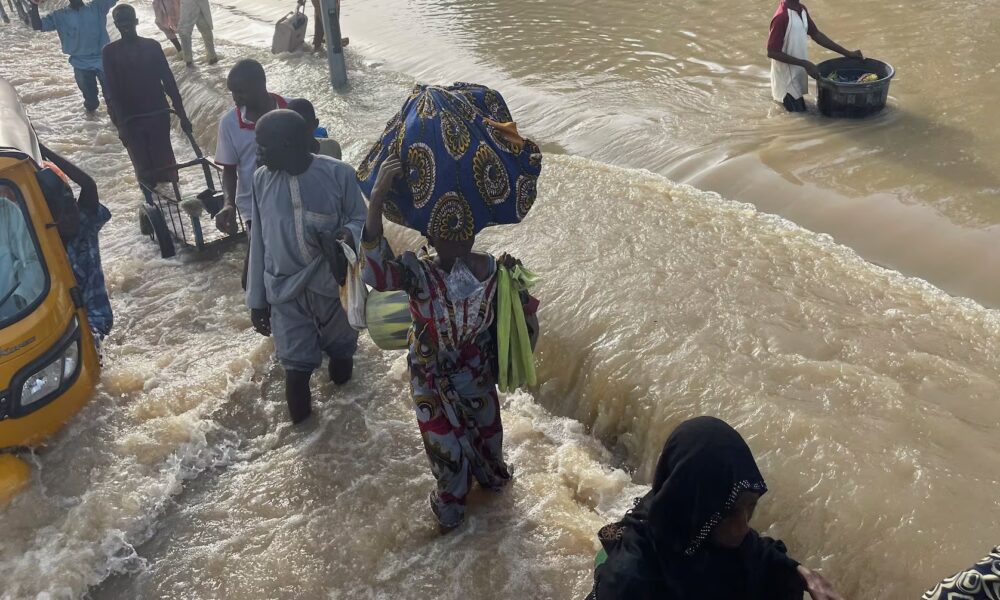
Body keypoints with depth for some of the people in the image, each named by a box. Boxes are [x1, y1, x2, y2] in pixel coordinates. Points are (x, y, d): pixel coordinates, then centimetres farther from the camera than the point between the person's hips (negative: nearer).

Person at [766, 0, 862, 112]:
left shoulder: (802, 9, 3)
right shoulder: (781, 17, -24)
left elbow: (816, 34, 12)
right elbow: (772, 52, -23)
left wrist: (847, 53, 11)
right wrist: (805, 64, -21)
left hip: (798, 75, 8)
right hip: (787, 81, -8)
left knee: (801, 111, 17)